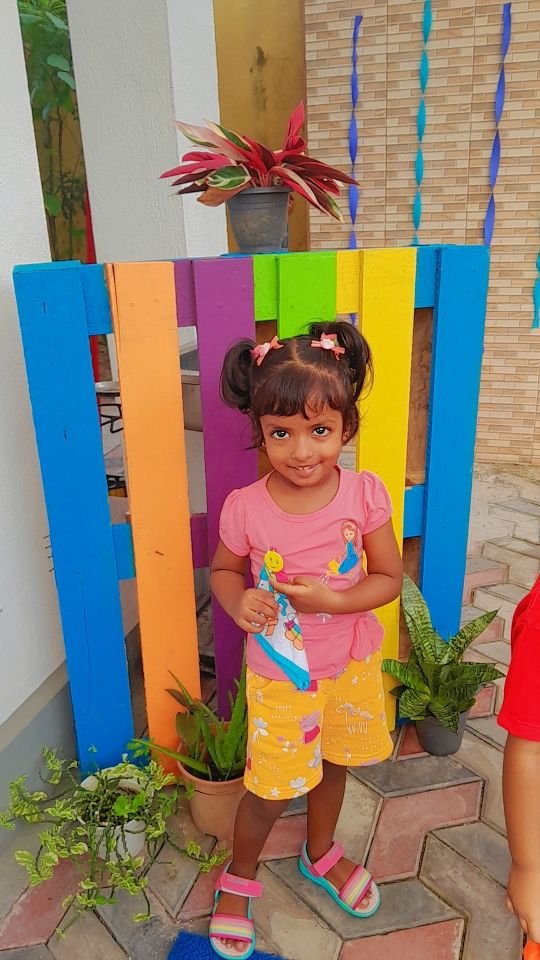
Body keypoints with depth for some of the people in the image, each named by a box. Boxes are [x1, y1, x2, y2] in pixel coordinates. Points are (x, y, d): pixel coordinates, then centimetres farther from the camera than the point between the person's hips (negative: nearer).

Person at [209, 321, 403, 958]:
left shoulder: (364, 494, -19)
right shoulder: (245, 508, -21)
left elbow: (390, 578, -10)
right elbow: (223, 571, -4)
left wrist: (331, 599, -26)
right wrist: (238, 601, -25)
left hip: (351, 664, 3)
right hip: (280, 674, -2)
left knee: (332, 766, 27)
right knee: (271, 792, 13)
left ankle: (321, 855, 59)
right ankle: (239, 879, 47)